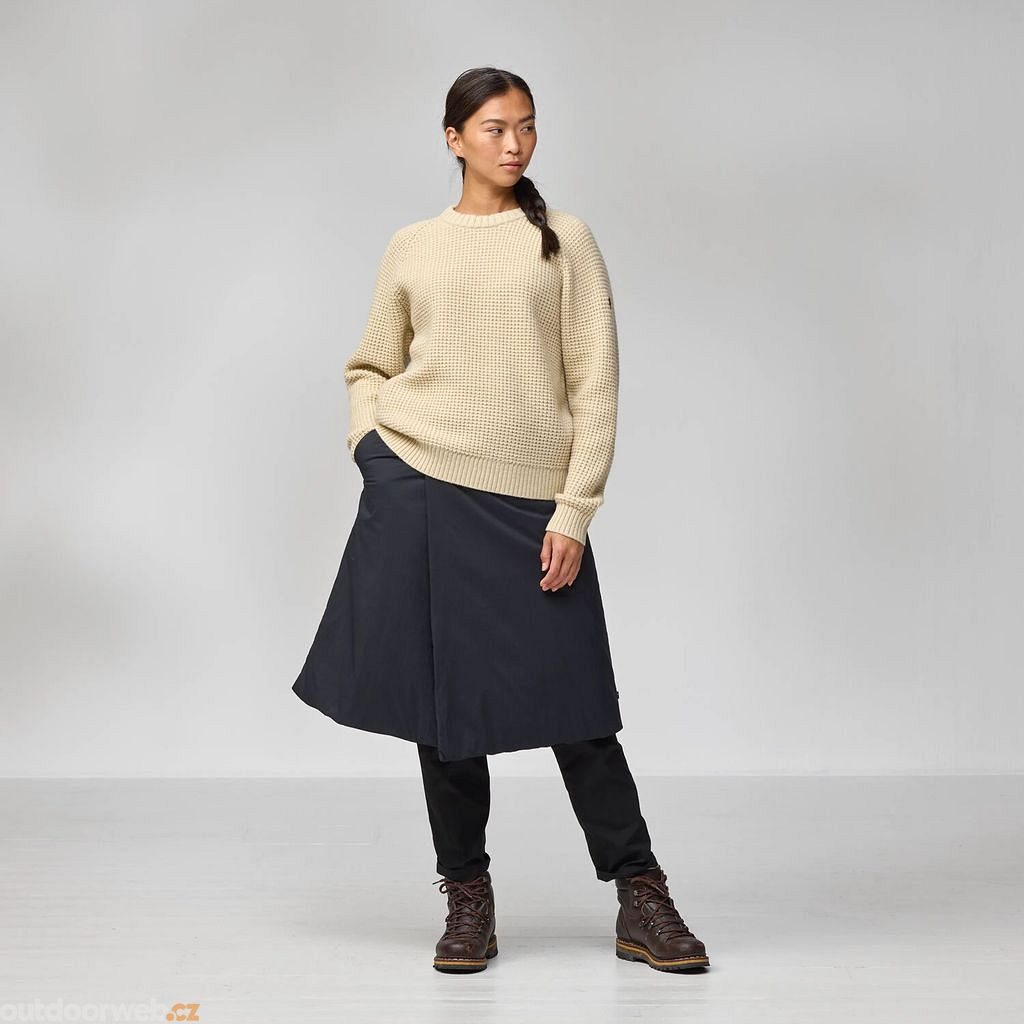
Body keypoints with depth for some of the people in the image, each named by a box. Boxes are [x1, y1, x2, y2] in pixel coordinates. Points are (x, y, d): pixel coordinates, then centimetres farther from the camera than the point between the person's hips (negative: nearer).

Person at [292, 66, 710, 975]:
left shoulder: (564, 241, 5)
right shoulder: (413, 249, 10)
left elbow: (594, 387, 1)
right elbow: (370, 369, 20)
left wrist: (575, 513, -7)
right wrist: (370, 444, 1)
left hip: (531, 503, -2)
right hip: (421, 492, 2)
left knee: (570, 701, -3)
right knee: (443, 700, 5)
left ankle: (642, 901, 6)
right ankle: (468, 898, 17)